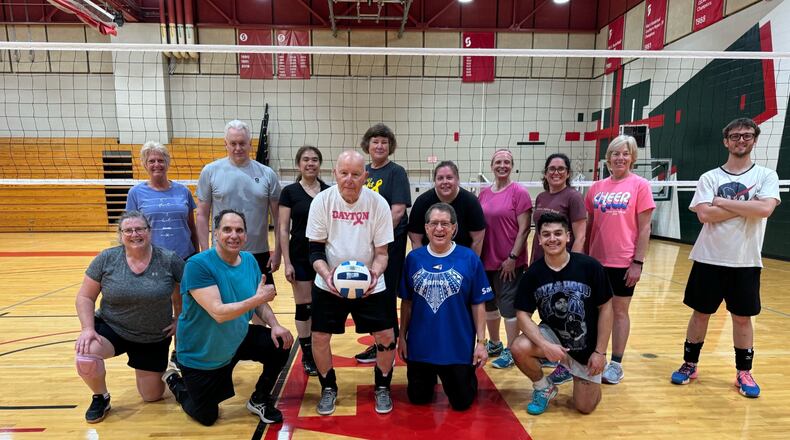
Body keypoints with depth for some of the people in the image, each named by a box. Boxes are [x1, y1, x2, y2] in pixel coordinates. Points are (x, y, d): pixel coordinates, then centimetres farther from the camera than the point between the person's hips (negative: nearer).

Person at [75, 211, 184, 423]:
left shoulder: (169, 260, -15)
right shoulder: (106, 258, -12)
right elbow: (85, 296, -6)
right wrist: (88, 328, -17)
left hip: (154, 338, 0)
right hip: (111, 328, 1)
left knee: (152, 396, 7)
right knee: (85, 358, -32)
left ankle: (162, 370, 44)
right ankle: (101, 398, 2)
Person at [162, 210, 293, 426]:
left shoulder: (249, 260, -8)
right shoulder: (198, 265, -27)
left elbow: (259, 303, 1)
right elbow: (219, 312, -35)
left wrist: (275, 325, -16)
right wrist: (258, 297, -33)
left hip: (238, 341, 5)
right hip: (201, 355, -5)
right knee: (206, 417, 9)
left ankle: (259, 400, 12)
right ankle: (175, 381, 39)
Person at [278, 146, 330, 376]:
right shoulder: (290, 192, -3)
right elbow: (283, 229, -4)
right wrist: (286, 262, -9)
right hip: (300, 257, -2)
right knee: (304, 307, 6)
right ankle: (307, 355, 20)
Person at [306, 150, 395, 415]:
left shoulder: (378, 203, -12)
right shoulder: (322, 201, -12)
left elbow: (382, 252, -7)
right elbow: (315, 249, -8)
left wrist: (374, 274, -26)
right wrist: (327, 275, -25)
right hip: (328, 285, 0)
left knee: (386, 336, -1)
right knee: (320, 336, 1)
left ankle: (382, 388, 27)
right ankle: (328, 388, 29)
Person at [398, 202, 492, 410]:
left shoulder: (469, 259, -10)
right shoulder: (413, 258, -4)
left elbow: (478, 305, -5)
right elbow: (407, 302, 4)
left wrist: (480, 342, -6)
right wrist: (402, 336, 5)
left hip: (459, 347, -2)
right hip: (420, 345, 2)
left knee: (461, 402, 11)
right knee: (418, 398, 16)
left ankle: (468, 376, 42)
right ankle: (431, 378, 47)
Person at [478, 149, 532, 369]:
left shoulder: (519, 192, -9)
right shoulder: (483, 193, 7)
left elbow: (524, 229, -11)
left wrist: (513, 257, -14)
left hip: (509, 262, -6)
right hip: (485, 260, 6)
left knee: (509, 305, 3)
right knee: (488, 302, 17)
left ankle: (511, 351, 19)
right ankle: (494, 343, 35)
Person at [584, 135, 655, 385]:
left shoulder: (640, 185, -4)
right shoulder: (597, 187, 6)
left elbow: (644, 228, -6)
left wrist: (638, 262, -10)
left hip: (624, 262, -4)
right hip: (596, 261, 4)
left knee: (619, 311, 8)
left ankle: (616, 363, 20)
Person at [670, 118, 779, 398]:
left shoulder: (766, 176, 2)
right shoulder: (709, 177, 2)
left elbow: (765, 209, -17)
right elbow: (704, 214, -12)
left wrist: (724, 202, -13)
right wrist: (745, 207, -13)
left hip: (745, 262, 0)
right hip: (709, 259, 0)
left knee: (742, 317, 10)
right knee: (700, 313, 9)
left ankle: (744, 372, 27)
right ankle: (689, 365, 23)